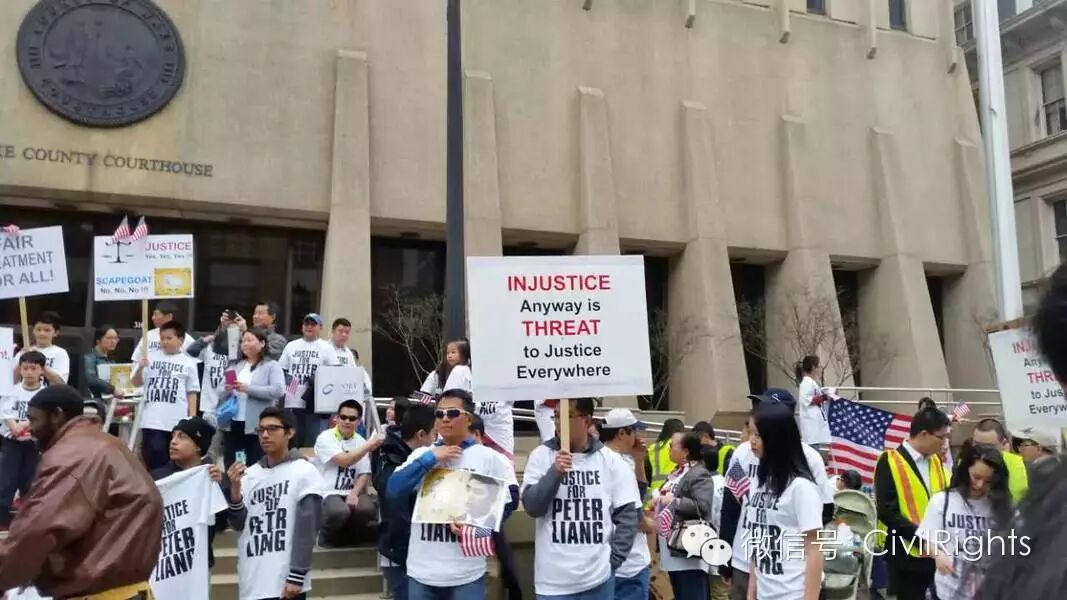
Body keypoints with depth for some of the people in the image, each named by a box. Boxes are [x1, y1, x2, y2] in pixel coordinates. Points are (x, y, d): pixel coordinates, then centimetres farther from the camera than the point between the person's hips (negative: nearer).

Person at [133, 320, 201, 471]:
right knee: (154, 459, -2)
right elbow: (136, 383, 8)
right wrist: (140, 368, -12)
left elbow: (192, 393, 6)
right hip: (152, 421, 0)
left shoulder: (188, 363, 5)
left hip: (179, 422, 0)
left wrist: (192, 420, 1)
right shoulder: (151, 358, 6)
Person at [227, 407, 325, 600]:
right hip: (251, 583, 5)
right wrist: (235, 489, -8)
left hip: (286, 583, -5)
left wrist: (296, 578, -11)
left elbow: (307, 531, -7)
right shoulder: (249, 474, 8)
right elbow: (239, 525, 8)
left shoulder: (304, 472, -5)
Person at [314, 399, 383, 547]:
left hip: (351, 492, 4)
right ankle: (327, 538, 1)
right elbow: (344, 461, -20)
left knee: (368, 508, -28)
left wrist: (354, 493, -15)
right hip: (328, 492, -4)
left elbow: (364, 474, 5)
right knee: (340, 511, -36)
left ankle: (348, 536, 5)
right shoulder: (325, 438, -6)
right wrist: (370, 444, -19)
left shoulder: (360, 441, 10)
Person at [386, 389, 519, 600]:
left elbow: (510, 497, -1)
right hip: (421, 572, 3)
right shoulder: (421, 454, 7)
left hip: (467, 574, -2)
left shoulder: (489, 457, 1)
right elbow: (393, 491, -3)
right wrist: (429, 458, -9)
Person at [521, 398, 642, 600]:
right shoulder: (542, 455, -1)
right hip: (553, 581, -1)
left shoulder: (611, 460, 1)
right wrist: (555, 472, -19)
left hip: (598, 578, 1)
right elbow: (532, 506, -6)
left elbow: (628, 514, 3)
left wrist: (613, 560, -4)